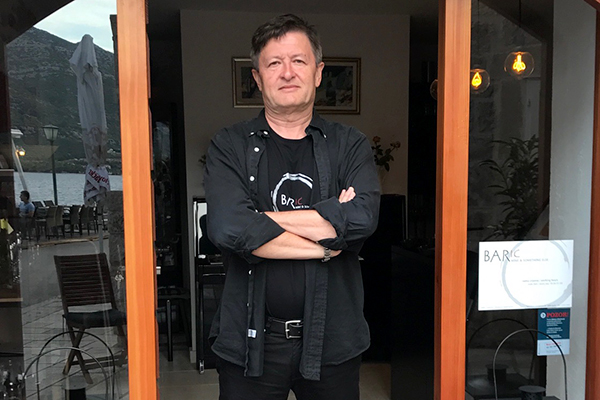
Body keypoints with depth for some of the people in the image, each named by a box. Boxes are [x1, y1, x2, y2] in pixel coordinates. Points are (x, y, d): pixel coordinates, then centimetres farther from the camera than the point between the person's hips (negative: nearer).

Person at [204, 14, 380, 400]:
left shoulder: (350, 145, 1)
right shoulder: (229, 147, -2)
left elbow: (362, 217, -17)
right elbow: (228, 228, -19)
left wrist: (264, 218, -15)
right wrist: (326, 242, -14)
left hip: (332, 339, 1)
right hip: (250, 339, 0)